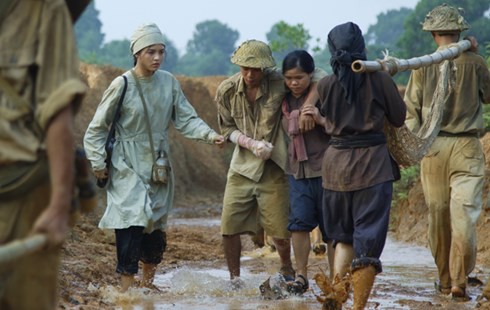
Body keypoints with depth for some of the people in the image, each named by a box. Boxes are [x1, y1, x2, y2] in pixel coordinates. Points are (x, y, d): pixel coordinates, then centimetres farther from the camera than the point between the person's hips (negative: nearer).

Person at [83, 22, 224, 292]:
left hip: (158, 165, 5)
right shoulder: (122, 85, -11)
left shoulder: (168, 82, 0)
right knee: (132, 222, -14)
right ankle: (126, 286, -8)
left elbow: (185, 118, 2)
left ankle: (148, 283, 28)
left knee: (156, 225, 10)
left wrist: (210, 135, -15)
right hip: (128, 168, -5)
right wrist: (98, 162, -7)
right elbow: (97, 128, -3)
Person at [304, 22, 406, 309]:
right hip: (373, 164, -3)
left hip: (336, 164, 3)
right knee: (368, 241, 1)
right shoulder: (380, 79, -7)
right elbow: (399, 118, 5)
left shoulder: (325, 85, -1)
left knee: (343, 235, 20)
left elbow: (334, 122, 9)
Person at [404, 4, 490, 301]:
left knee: (438, 215, 10)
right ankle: (459, 280, -11)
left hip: (433, 146, 2)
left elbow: (411, 109, -1)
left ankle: (445, 279, 19)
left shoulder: (423, 66, -2)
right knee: (464, 214, -3)